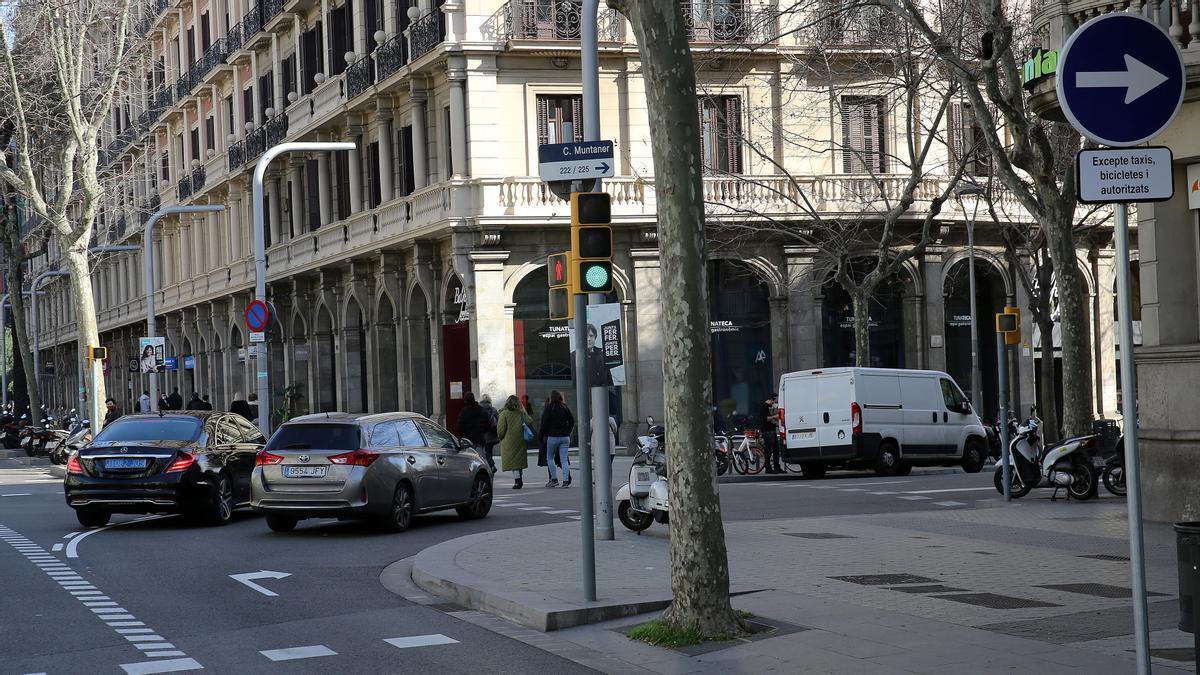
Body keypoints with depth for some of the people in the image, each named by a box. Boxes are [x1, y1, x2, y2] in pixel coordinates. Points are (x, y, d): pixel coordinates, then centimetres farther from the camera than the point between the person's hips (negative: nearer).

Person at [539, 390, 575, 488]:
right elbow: (572, 421, 7)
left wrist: (544, 434, 3)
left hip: (553, 437, -4)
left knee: (550, 458, 10)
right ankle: (566, 481, -5)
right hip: (565, 437, 4)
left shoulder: (548, 409, -7)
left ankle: (554, 479, 4)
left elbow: (544, 424, -9)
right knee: (564, 459, 3)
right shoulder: (565, 408, 5)